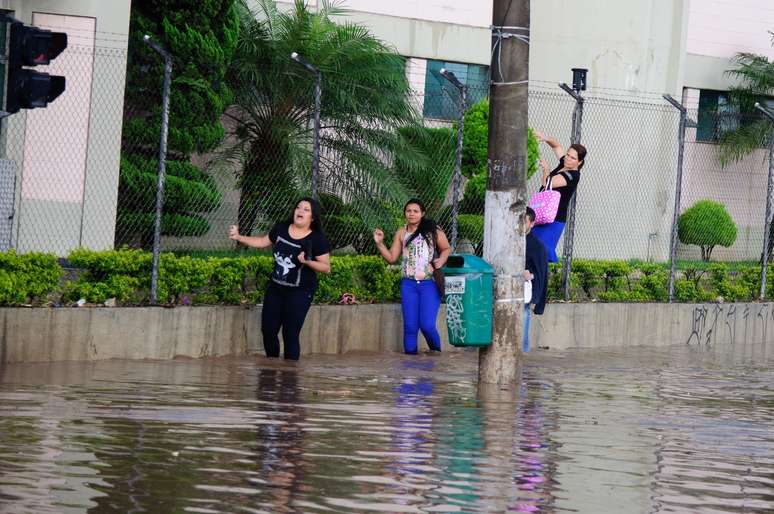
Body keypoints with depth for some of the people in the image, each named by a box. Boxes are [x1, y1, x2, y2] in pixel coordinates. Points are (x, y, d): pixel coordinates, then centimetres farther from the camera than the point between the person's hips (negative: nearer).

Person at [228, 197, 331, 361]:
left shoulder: (317, 239, -13)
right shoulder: (281, 229, -1)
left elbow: (326, 267, -11)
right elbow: (263, 242, 16)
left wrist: (308, 261, -27)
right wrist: (238, 237, 9)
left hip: (299, 292, -5)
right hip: (275, 288, 5)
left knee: (290, 335, -5)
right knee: (268, 329, 9)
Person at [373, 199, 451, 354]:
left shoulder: (433, 231, 2)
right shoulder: (401, 233, 11)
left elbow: (447, 248, 11)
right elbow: (391, 257, 11)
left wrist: (442, 260, -8)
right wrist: (379, 243, -1)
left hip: (429, 283, -3)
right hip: (409, 284, 3)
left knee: (427, 326, -12)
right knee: (410, 327, 2)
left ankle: (436, 353, 13)